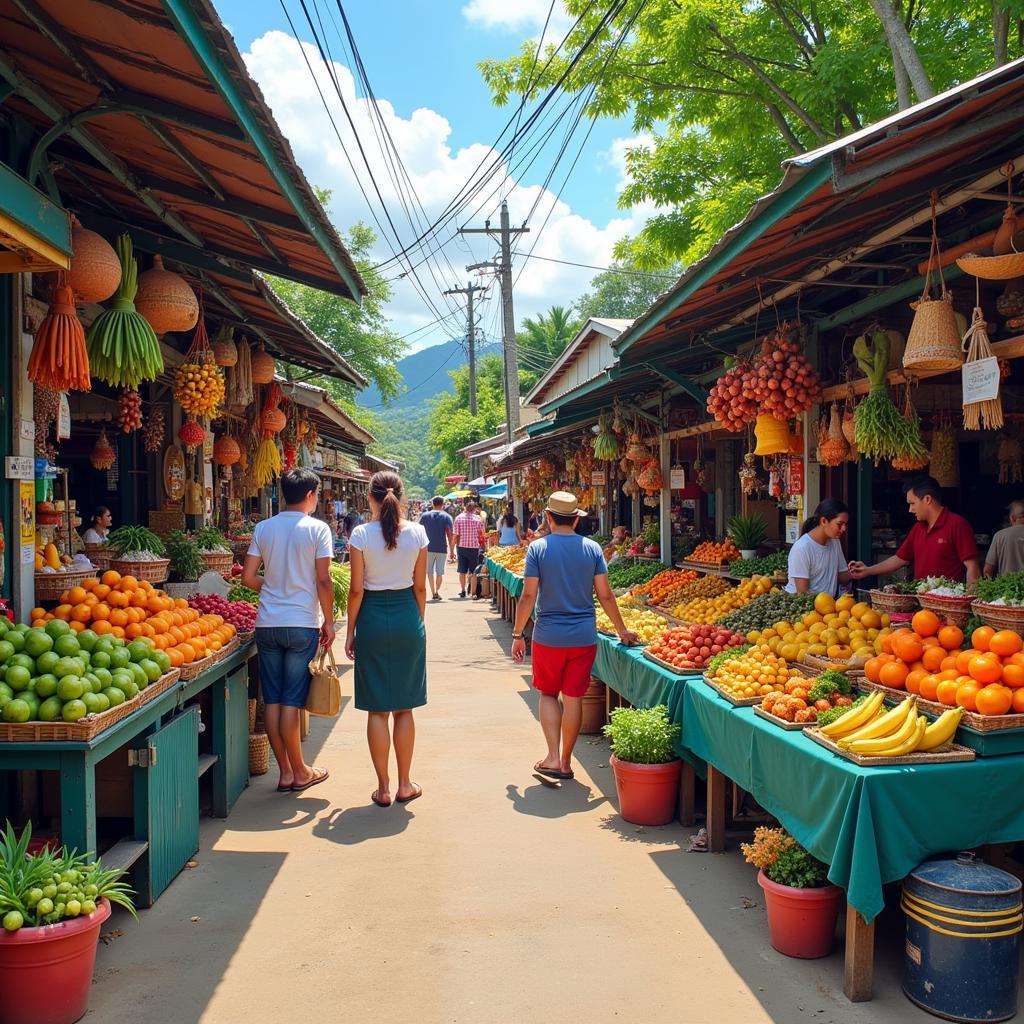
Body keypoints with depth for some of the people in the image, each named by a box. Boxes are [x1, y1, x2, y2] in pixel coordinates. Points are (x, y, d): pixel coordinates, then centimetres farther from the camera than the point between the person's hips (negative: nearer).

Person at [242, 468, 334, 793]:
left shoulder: (263, 528, 5)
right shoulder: (317, 529, -6)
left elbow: (248, 577, 3)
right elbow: (323, 581, -9)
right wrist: (328, 621, 0)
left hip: (268, 623, 4)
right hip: (302, 624, -3)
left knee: (272, 700, 9)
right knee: (291, 702, 2)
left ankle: (285, 772, 16)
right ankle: (299, 772, 13)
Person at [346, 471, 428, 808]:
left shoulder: (361, 534, -8)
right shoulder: (417, 532, -2)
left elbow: (356, 589, -6)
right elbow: (420, 586, 3)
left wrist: (350, 631, 4)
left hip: (373, 618, -2)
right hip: (408, 617, 2)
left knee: (377, 709, 6)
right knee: (404, 708, 12)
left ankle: (383, 789, 12)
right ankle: (405, 785, 20)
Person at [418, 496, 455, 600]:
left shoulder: (425, 516, 4)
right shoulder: (447, 517, -1)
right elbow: (450, 534, -9)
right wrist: (451, 551, -6)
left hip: (428, 548, 1)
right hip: (442, 548, -1)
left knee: (430, 571, 12)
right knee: (440, 571, 8)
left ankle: (433, 592, 11)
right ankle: (437, 591, -4)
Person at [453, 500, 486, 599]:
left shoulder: (458, 517, -3)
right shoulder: (477, 518, -4)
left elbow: (456, 535, -3)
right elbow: (481, 533, 3)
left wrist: (454, 547, 5)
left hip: (462, 546, 1)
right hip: (474, 547, -1)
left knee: (462, 571, 11)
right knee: (473, 572, 4)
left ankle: (463, 591, 15)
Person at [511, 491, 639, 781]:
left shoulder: (538, 548, -7)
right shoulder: (592, 548, -1)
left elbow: (528, 596, -8)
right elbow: (605, 596, 0)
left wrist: (518, 634, 2)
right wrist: (622, 631, 12)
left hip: (548, 635, -1)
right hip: (584, 636, 2)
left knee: (548, 694, 15)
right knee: (573, 698, 10)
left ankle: (553, 757, 3)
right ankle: (566, 762, 19)